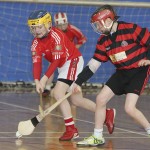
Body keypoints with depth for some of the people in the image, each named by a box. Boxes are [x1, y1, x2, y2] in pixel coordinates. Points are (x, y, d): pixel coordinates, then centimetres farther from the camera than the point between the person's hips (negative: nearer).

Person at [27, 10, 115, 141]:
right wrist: (37, 81, -31)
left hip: (73, 61, -8)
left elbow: (56, 61, -29)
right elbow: (36, 63, -15)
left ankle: (71, 129, -15)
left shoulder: (57, 36, -25)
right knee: (76, 100, 12)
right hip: (63, 66, 8)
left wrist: (44, 79, -35)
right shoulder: (36, 43, -4)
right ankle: (108, 114, 28)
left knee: (58, 93, -21)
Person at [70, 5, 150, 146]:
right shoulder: (103, 41, 1)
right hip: (122, 72, 7)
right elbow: (93, 64, 3)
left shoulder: (130, 29, -20)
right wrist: (78, 82, 0)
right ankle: (97, 137, 13)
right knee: (100, 99, 1)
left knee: (129, 108, -20)